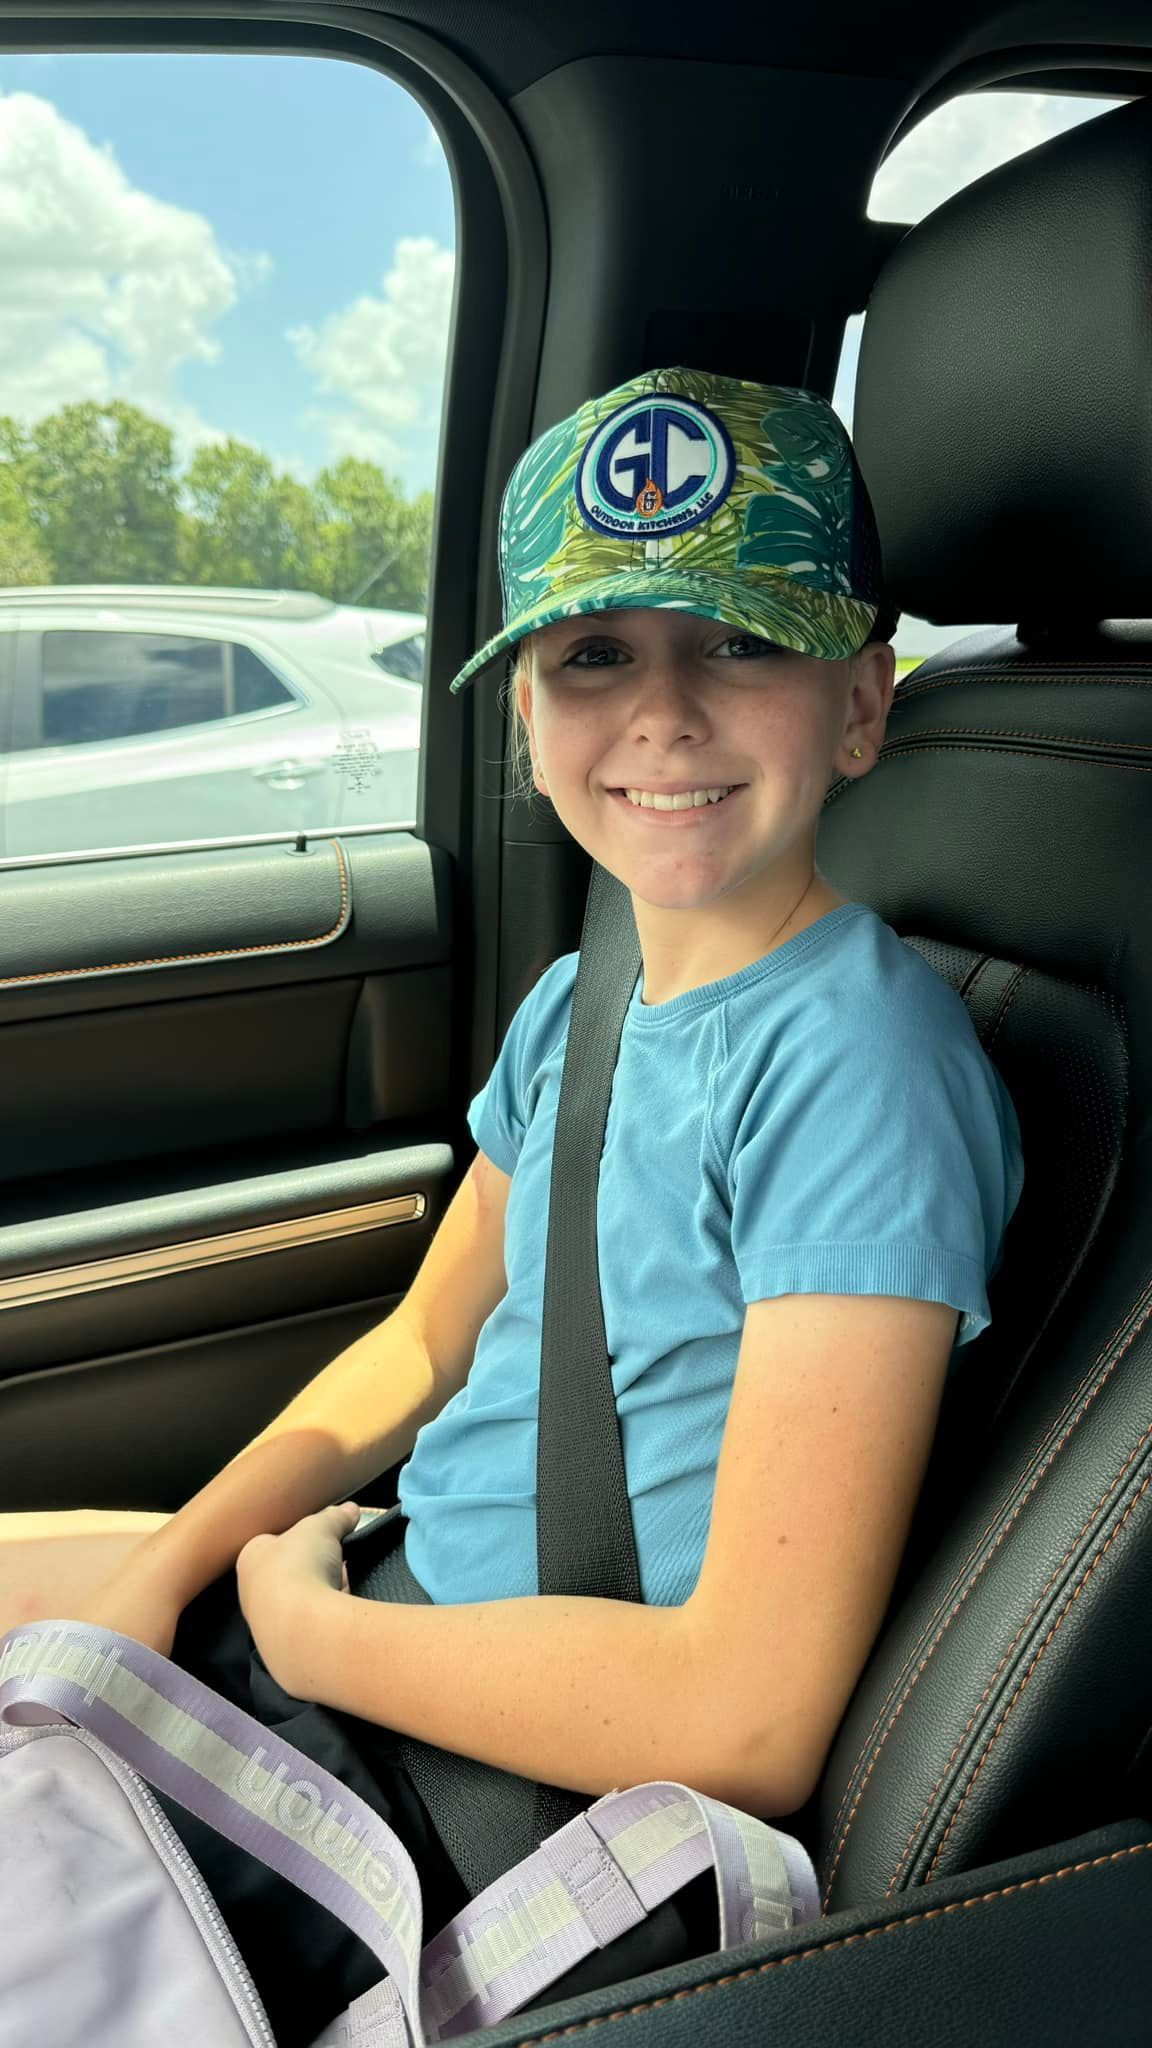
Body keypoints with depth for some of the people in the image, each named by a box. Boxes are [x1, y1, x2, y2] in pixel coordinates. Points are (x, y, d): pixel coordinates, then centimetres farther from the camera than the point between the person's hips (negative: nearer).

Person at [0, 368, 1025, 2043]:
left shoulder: (855, 1059, -25)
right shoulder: (575, 1006, 1)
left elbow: (748, 1721, -28)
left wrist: (308, 1626, -15)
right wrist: (157, 1580, -3)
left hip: (507, 1809, -7)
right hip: (396, 1607, 7)